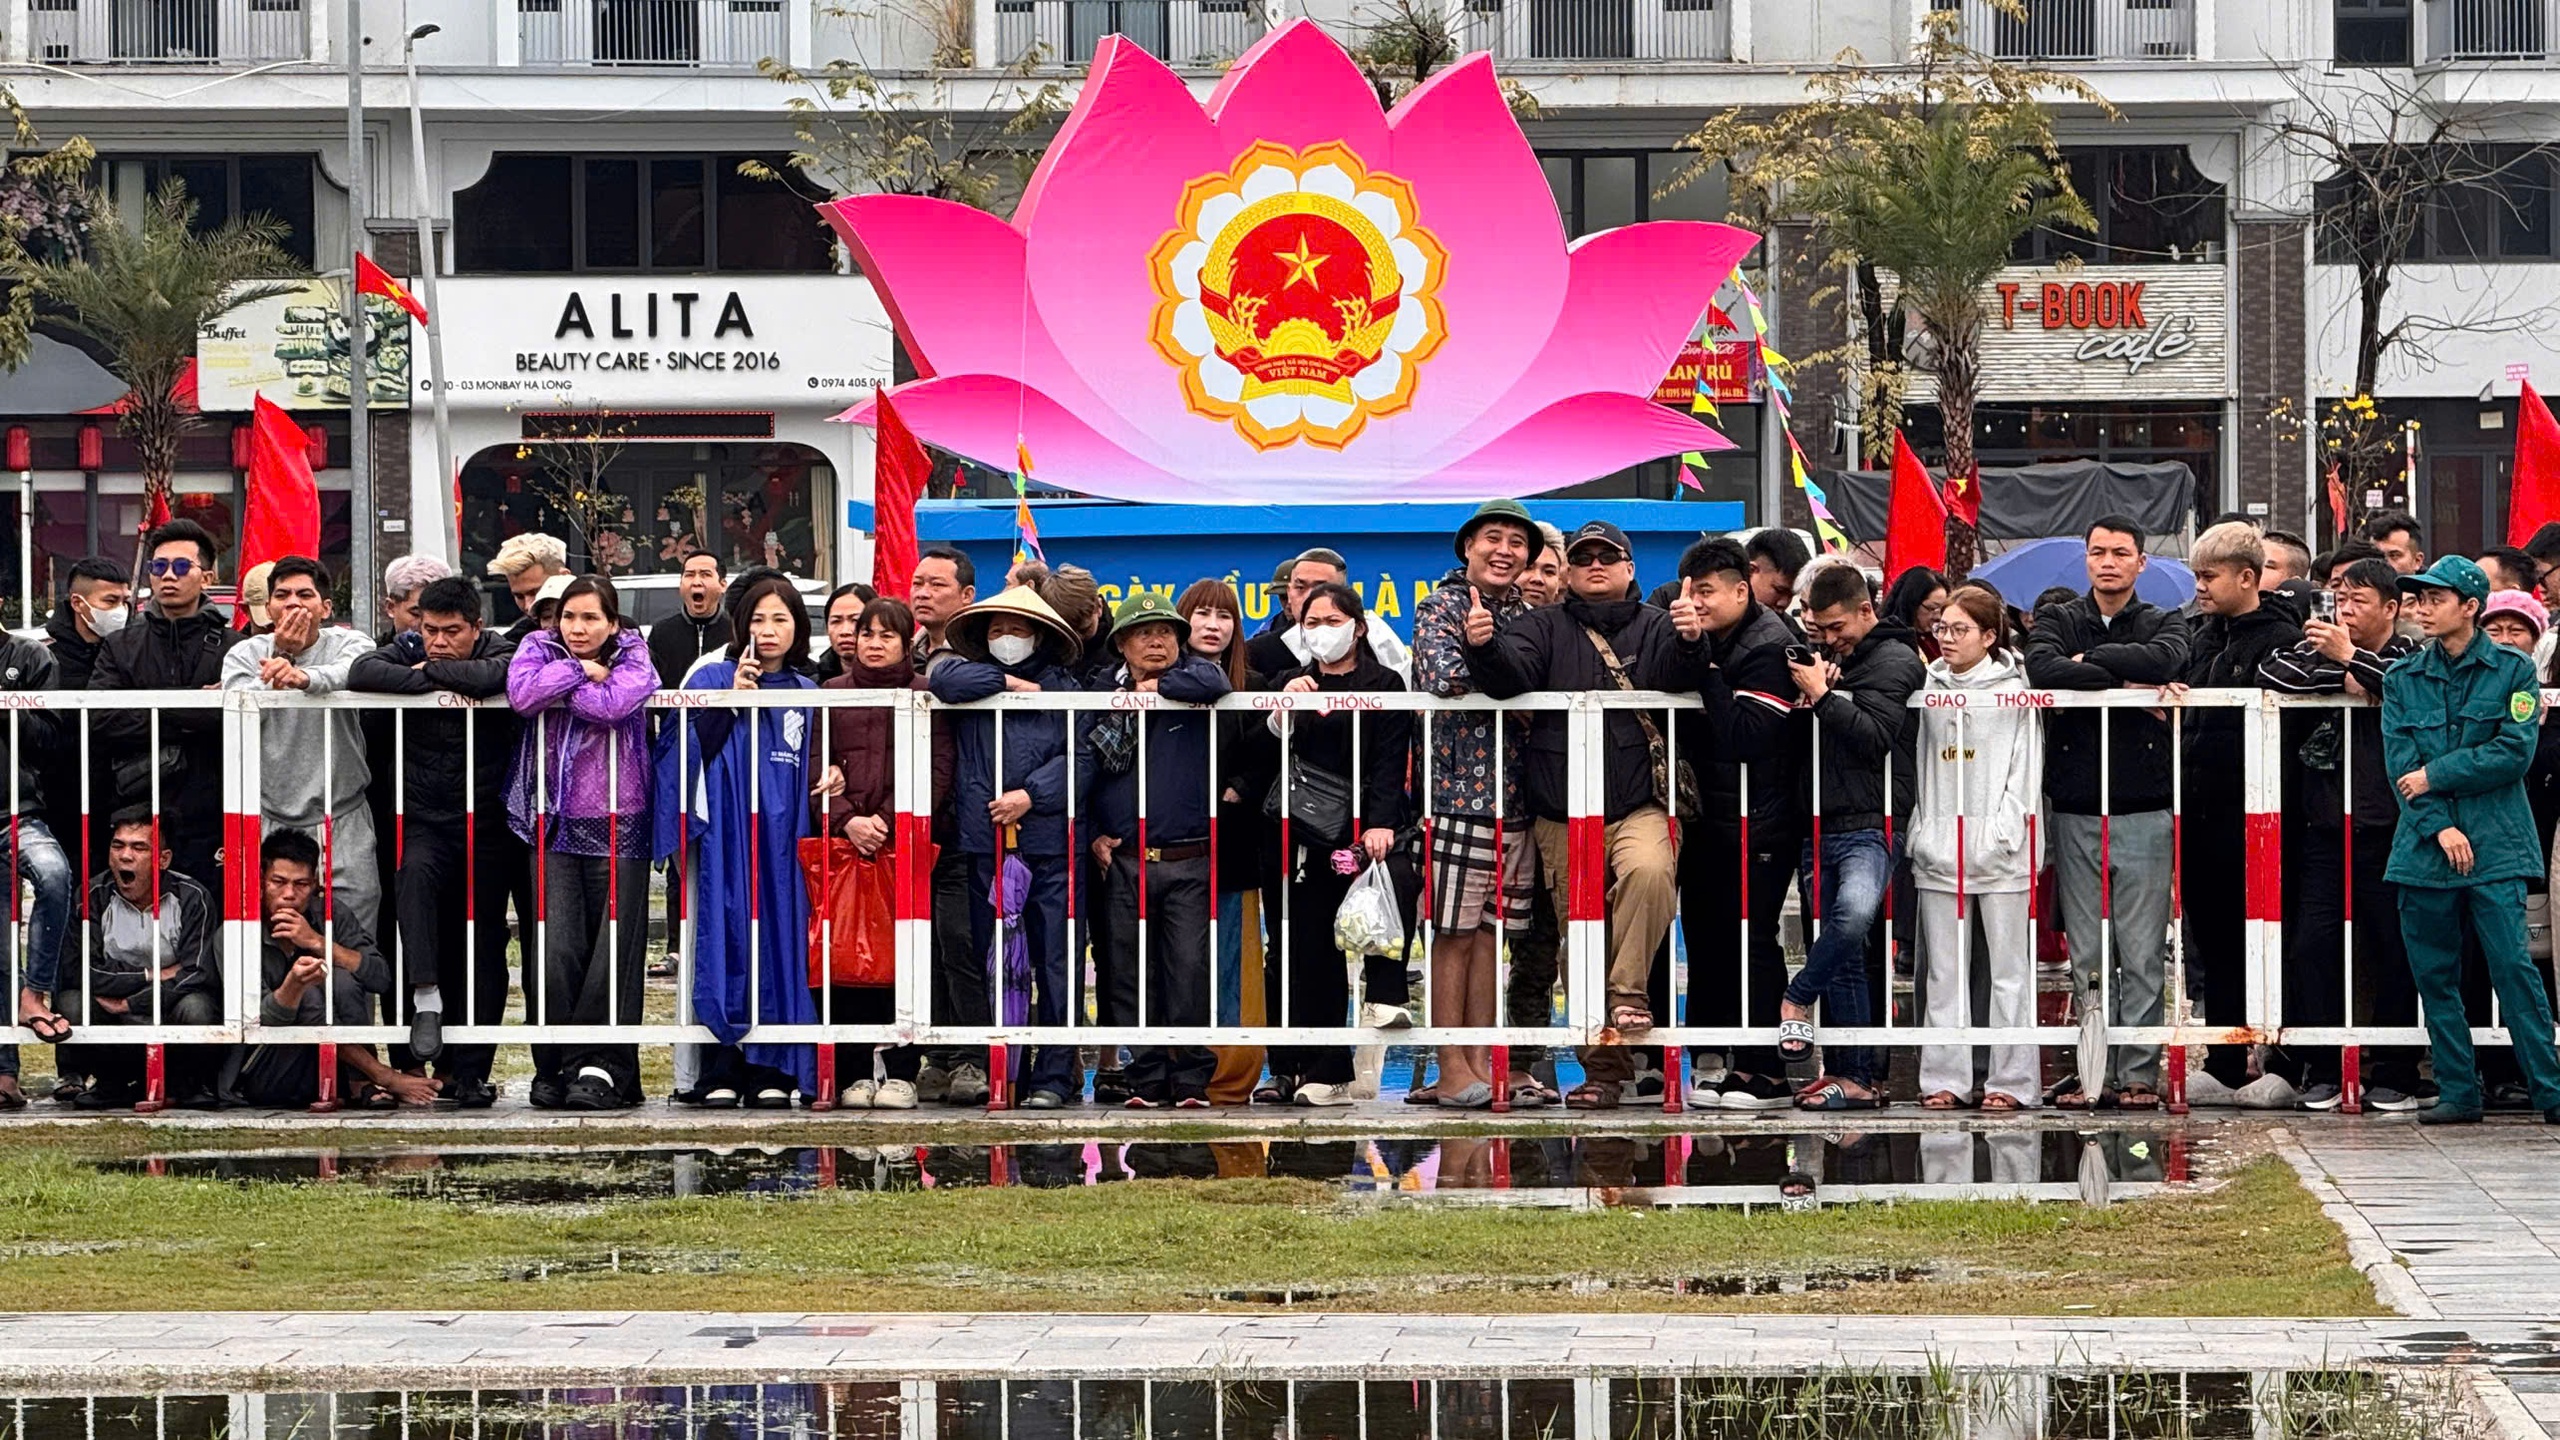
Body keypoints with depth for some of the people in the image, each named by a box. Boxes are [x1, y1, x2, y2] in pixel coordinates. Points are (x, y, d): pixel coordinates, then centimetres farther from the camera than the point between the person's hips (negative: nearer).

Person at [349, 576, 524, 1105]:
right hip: (425, 819, 1)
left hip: (488, 823, -1)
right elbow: (362, 673, -15)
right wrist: (430, 680, -20)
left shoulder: (500, 652, -2)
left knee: (483, 947, 0)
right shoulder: (409, 652, 5)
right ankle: (425, 1001, -33)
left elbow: (493, 675, -27)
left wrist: (433, 671, -15)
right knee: (417, 874, -32)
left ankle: (471, 1071, 3)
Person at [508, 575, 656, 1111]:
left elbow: (616, 704, -17)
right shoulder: (539, 648, 9)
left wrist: (559, 688, -8)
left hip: (619, 824, -1)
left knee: (614, 948, -5)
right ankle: (553, 1068, 1)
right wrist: (581, 672, -9)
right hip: (554, 823, 1)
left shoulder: (632, 655, 5)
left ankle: (601, 1067, -3)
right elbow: (522, 693, -13)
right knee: (555, 950, -7)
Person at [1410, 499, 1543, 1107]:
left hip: (1517, 794, 5)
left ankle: (1482, 1061, 12)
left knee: (1491, 928, 8)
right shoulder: (1440, 608, 0)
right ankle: (1452, 1070, -1)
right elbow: (1444, 680, -15)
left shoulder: (1527, 615, 17)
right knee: (1455, 932, -3)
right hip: (1458, 788, -5)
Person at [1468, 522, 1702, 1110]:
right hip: (1562, 816, 2)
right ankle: (1604, 1066, 8)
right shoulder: (1545, 628, 13)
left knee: (1649, 872, -33)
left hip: (1640, 805, -2)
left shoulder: (1654, 626, 11)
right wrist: (1485, 647, -27)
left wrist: (1689, 641, -31)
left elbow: (1679, 675, -8)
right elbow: (1511, 675, -4)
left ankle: (1629, 990, -19)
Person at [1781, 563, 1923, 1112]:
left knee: (1853, 911, -34)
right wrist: (1809, 695, 2)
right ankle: (1856, 1077, 6)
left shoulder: (1895, 660, -1)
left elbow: (1873, 737, -13)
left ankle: (1796, 1000, -14)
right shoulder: (1828, 658, 20)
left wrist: (1821, 696, -11)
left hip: (1869, 826, -7)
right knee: (1842, 963, 5)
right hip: (1819, 829, 7)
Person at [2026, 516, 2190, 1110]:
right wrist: (2124, 684, -13)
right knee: (2086, 955, 2)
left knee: (2143, 954, -1)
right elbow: (2043, 669, -11)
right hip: (2076, 810, 1)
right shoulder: (2060, 620, 11)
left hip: (2145, 813, -1)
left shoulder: (2164, 623, 9)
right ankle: (2093, 1069, 6)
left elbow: (2163, 660, -15)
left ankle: (2139, 1072, 3)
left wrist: (2089, 660, -9)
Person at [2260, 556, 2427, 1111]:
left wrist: (2350, 659, -18)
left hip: (2388, 830, -3)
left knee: (2392, 950, 0)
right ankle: (2320, 1070, 3)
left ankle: (2394, 1074, 7)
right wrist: (2343, 680, -13)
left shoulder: (2412, 655, 5)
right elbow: (2271, 675, -5)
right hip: (2325, 828, 3)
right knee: (2312, 945, -3)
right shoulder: (2320, 649, 12)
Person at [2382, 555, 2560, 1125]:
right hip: (2425, 845, 3)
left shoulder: (2512, 671, 4)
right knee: (2435, 975, 3)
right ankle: (2458, 1094, 10)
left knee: (2513, 966, -10)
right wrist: (2440, 827, -12)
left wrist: (2436, 776, -9)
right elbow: (2402, 763, 2)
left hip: (2495, 847, -3)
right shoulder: (2403, 680, 11)